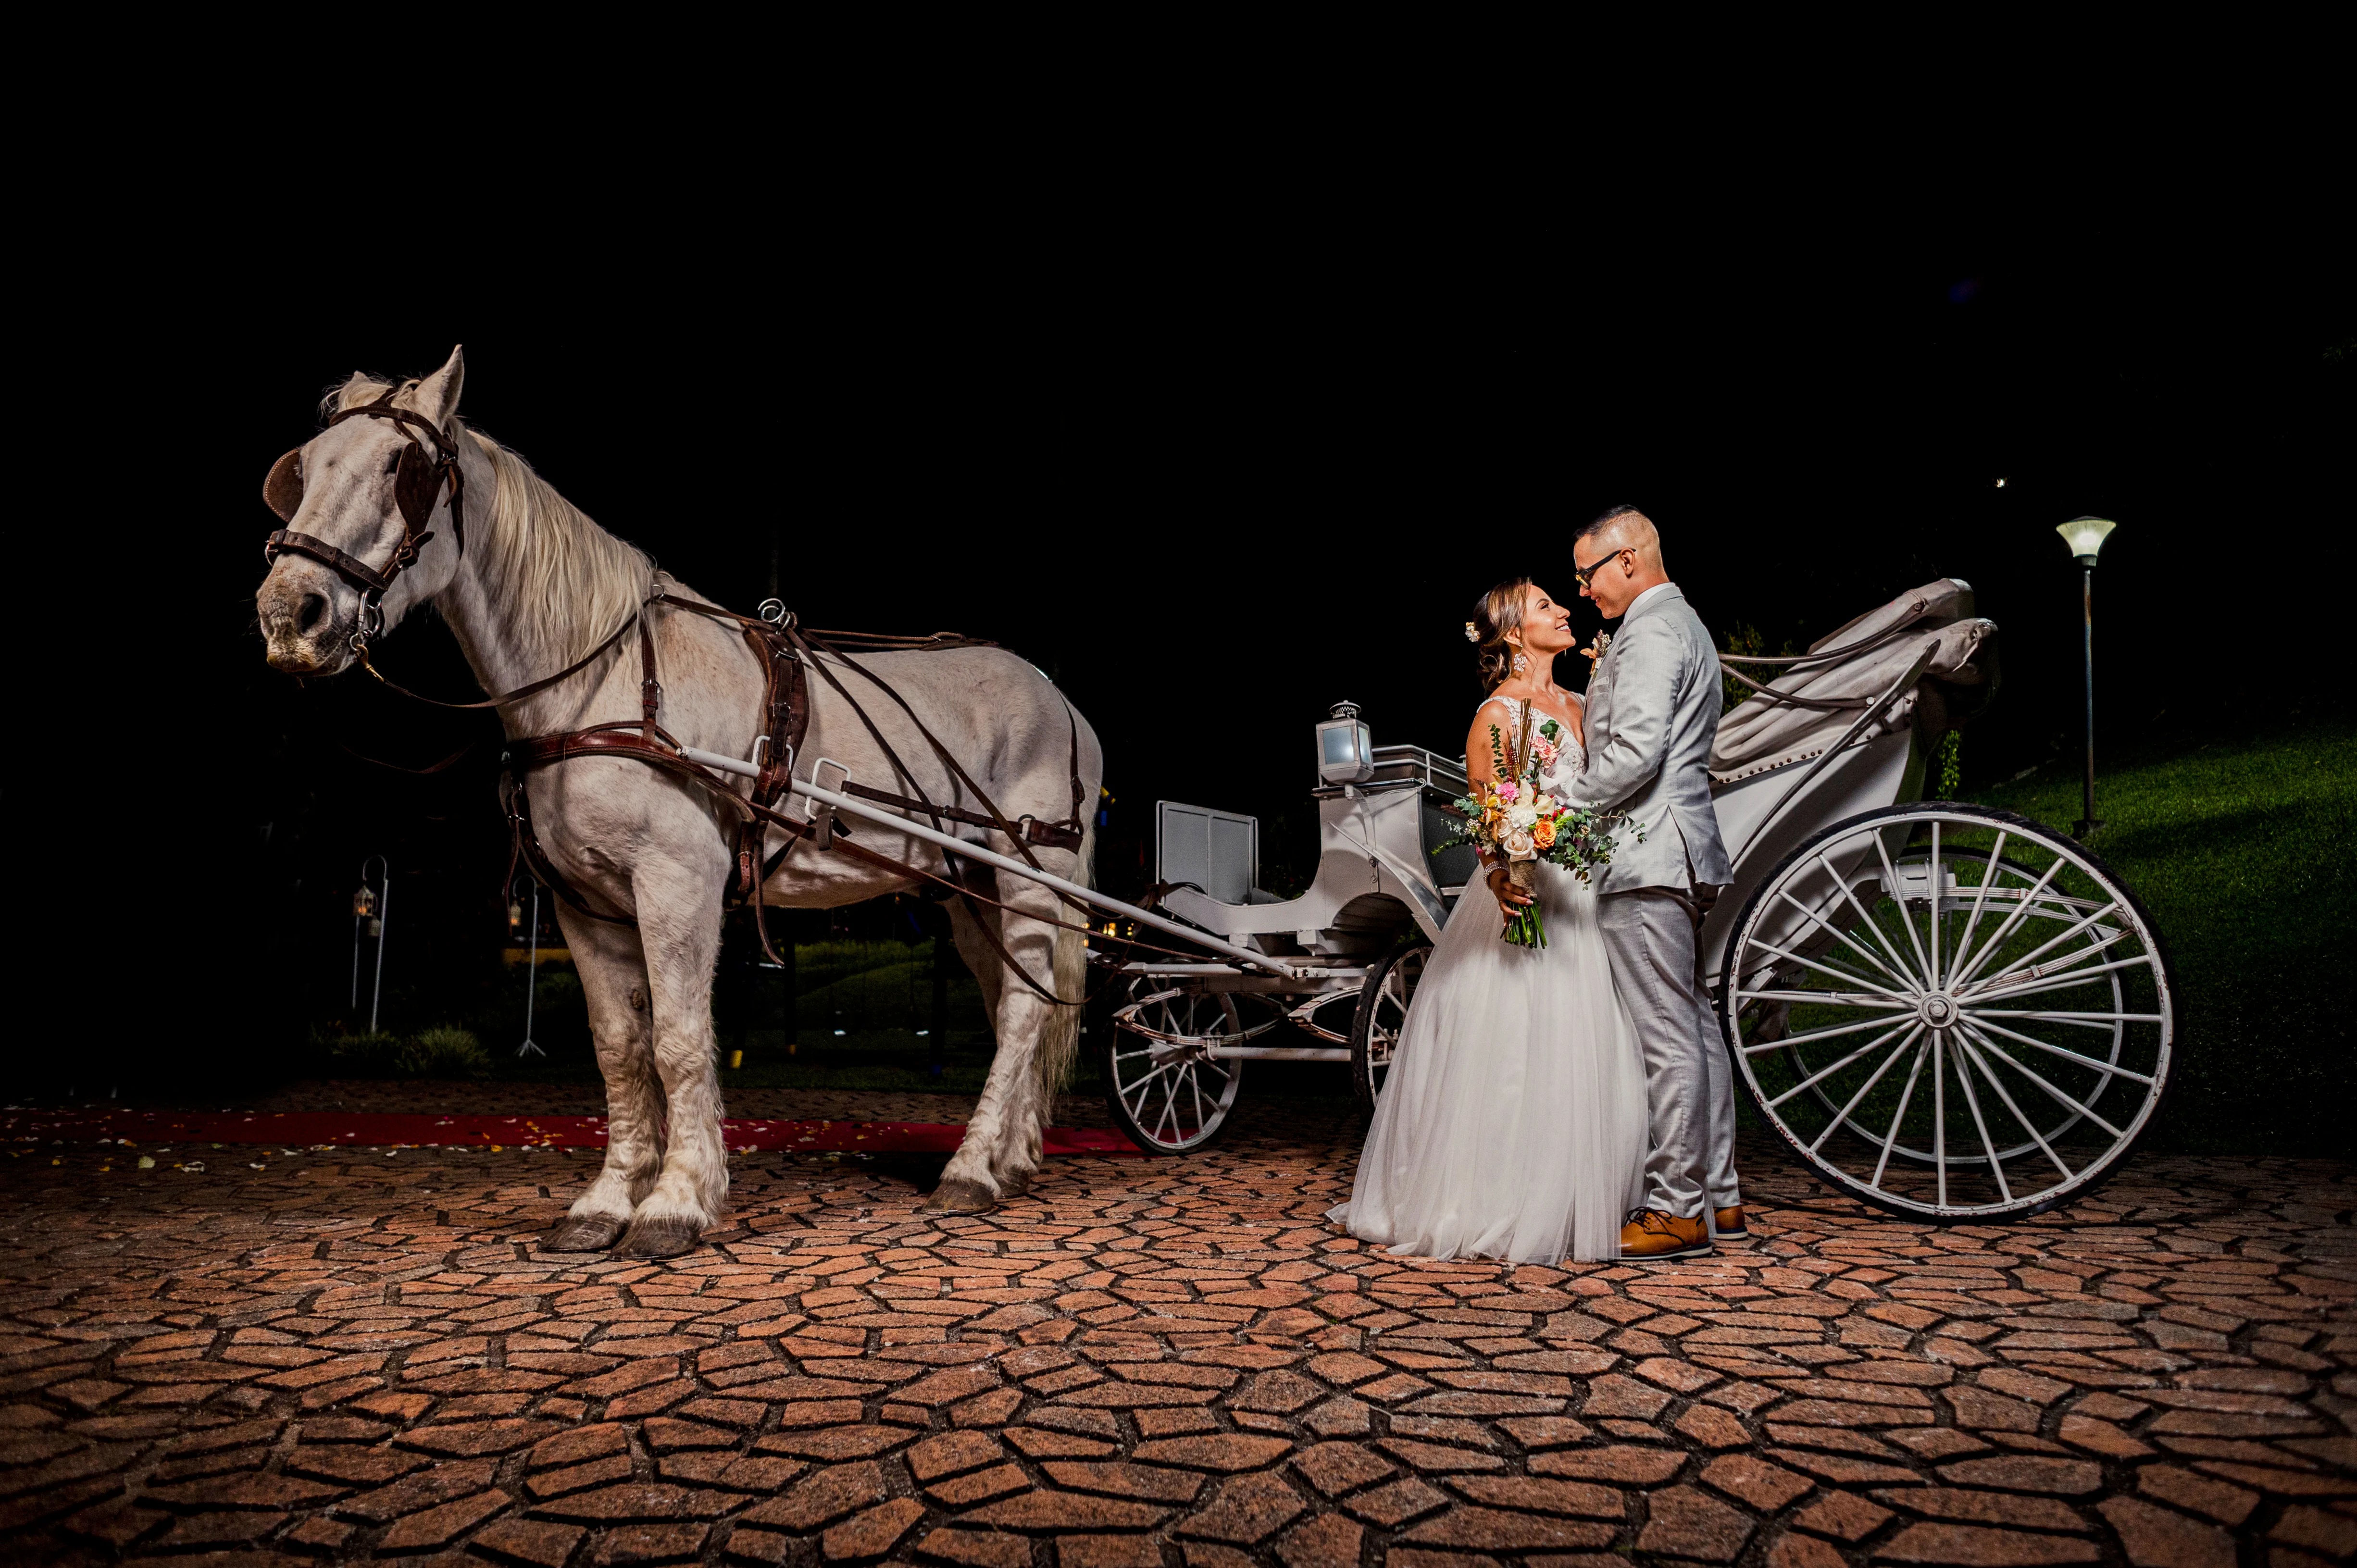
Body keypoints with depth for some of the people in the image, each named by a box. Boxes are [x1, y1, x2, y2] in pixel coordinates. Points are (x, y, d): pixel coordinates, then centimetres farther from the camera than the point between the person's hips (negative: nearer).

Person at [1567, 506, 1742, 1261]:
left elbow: (1635, 752, -21)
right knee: (1694, 1025, 13)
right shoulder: (1684, 625, 23)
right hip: (1679, 851, 11)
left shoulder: (1649, 632, -11)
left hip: (1646, 856, -11)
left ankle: (1676, 1211, -1)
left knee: (1668, 1038, -7)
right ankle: (1717, 1197, 20)